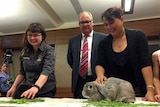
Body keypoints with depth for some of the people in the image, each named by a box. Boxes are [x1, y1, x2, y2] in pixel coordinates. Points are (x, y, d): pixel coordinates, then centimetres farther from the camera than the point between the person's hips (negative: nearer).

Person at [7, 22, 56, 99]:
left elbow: (47, 70, -27)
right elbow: (22, 72, 13)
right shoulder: (24, 51, 4)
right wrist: (13, 87, 6)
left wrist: (36, 87, -42)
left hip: (45, 91, -4)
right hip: (27, 89, 4)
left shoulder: (48, 50, -13)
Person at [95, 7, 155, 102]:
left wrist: (150, 89, -20)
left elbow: (145, 63, -12)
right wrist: (100, 75, -27)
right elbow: (100, 64, -5)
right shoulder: (104, 43, 3)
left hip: (138, 91, -2)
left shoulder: (138, 36, -5)